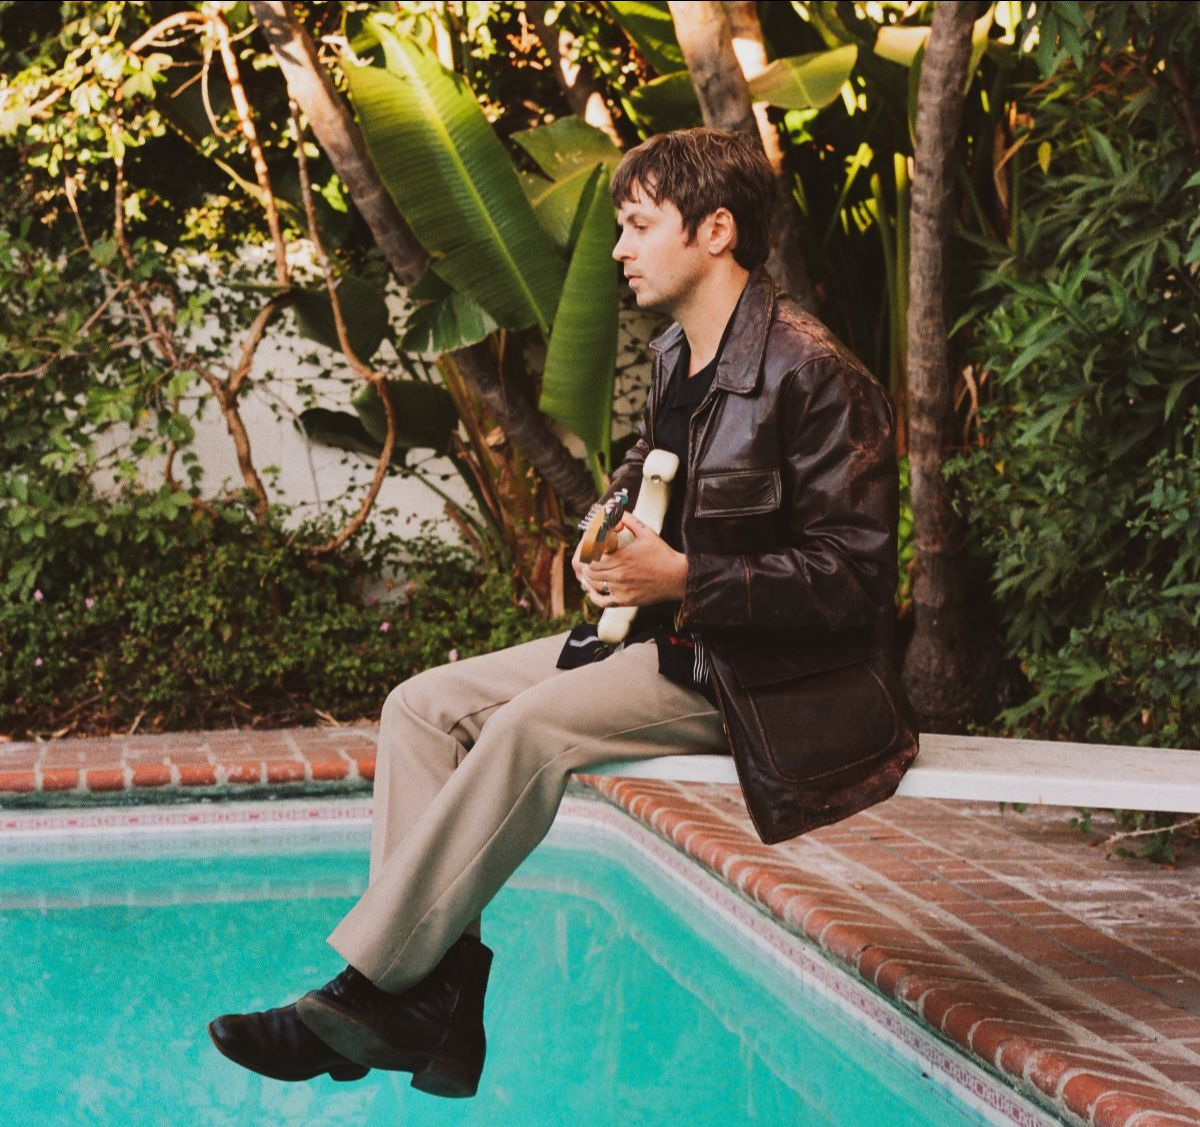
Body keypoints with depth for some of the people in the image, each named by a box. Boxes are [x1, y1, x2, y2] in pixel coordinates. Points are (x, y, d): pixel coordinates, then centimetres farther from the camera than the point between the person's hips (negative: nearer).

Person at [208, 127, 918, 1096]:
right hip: (672, 636, 9)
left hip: (767, 674, -9)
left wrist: (685, 579, -23)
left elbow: (855, 576, -18)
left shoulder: (812, 374, -16)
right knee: (425, 707, -6)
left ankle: (366, 990, -22)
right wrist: (612, 545, 3)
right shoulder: (674, 359, 13)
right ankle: (436, 997, -14)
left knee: (535, 725, -29)